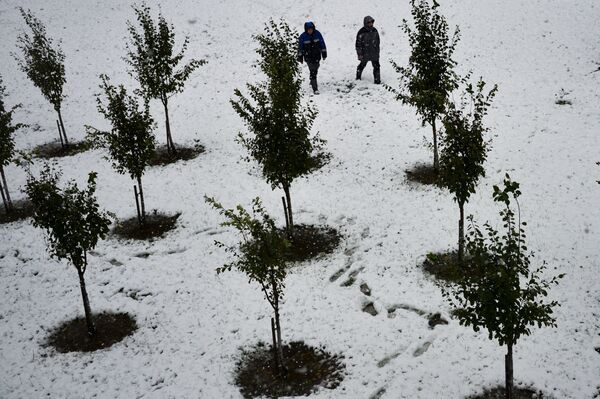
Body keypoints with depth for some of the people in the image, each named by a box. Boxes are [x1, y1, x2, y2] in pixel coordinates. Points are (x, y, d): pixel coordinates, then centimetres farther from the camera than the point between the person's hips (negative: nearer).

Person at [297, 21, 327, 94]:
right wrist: (300, 56, 1)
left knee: (315, 70, 16)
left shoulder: (317, 34, -4)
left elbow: (322, 44, 5)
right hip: (308, 57, -3)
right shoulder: (303, 36, -9)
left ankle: (312, 82, 44)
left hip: (317, 56, 3)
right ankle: (315, 88, -13)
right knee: (313, 72, -12)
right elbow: (300, 47, -1)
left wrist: (324, 53, 7)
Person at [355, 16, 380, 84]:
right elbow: (358, 44, -11)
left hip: (374, 53, 3)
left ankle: (377, 80, 5)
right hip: (365, 54, -3)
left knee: (376, 66, -2)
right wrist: (359, 54, -12)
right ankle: (358, 76, 39)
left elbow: (378, 42, 14)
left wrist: (377, 52, 16)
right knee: (362, 65, 15)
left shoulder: (374, 31, 2)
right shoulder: (361, 32, -14)